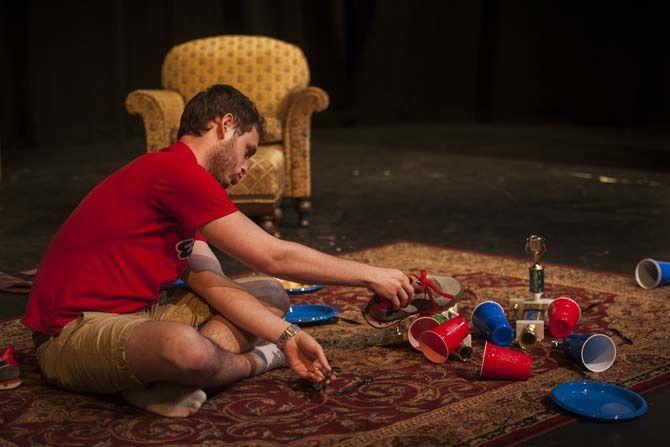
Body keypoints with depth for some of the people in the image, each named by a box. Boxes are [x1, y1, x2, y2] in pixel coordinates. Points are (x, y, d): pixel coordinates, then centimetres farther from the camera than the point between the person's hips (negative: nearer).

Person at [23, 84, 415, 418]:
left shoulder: (178, 189, 15)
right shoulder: (175, 170, -18)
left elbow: (213, 285, 5)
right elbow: (273, 257, -17)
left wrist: (288, 337, -5)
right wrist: (369, 275, -7)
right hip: (74, 334, -11)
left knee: (272, 296, 12)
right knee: (187, 348, -43)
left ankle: (167, 381, -12)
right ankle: (253, 363, -7)